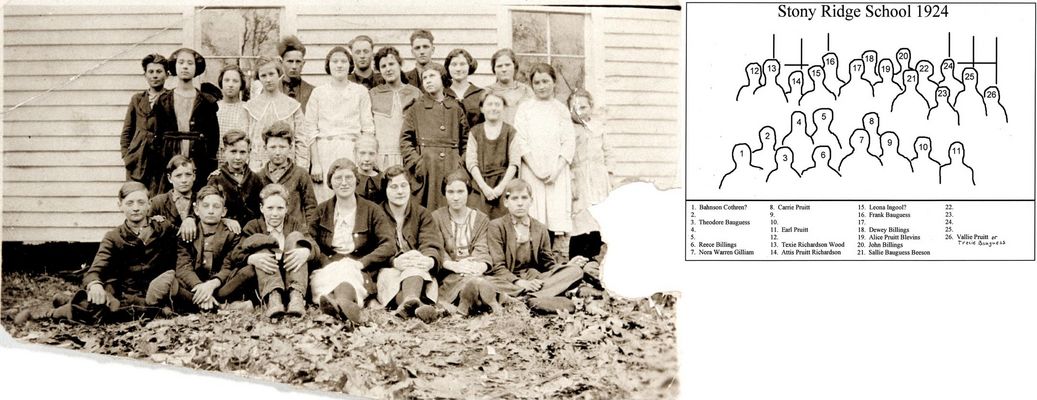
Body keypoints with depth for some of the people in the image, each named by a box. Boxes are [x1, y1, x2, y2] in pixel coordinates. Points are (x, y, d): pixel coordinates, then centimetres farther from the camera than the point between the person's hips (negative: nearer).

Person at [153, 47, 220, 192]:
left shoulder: (207, 102, 9)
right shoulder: (163, 102, 11)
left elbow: (214, 137, 6)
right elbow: (157, 136, 9)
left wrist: (211, 168, -3)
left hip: (200, 165, 0)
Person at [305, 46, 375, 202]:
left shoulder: (360, 91, 9)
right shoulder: (318, 93, 9)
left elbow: (367, 128, 7)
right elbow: (311, 130, 5)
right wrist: (315, 163, -3)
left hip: (352, 152, 0)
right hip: (324, 153, 0)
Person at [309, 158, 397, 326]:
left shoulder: (372, 210, 12)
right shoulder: (321, 210, 20)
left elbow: (389, 245, 1)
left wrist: (362, 262, -13)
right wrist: (327, 262, -12)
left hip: (359, 272, -1)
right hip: (326, 270, 2)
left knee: (347, 273, -40)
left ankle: (337, 304, -75)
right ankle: (347, 306, -72)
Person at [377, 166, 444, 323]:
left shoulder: (423, 214, 17)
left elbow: (431, 245, -2)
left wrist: (429, 260, -29)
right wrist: (394, 262, -29)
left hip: (418, 272, 1)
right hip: (388, 271, -1)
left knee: (416, 266, -34)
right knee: (389, 275, -36)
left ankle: (409, 302, -70)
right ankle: (418, 305, -70)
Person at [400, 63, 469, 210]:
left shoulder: (456, 108, 13)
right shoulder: (416, 109, 9)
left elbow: (465, 139, 13)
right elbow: (405, 140, 4)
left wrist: (462, 164, 2)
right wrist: (416, 163, -7)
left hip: (452, 166, 1)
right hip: (426, 168, -1)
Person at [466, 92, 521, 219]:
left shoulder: (511, 132, 5)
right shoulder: (475, 132, 8)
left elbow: (514, 163, 0)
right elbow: (471, 162, 2)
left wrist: (501, 186, -10)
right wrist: (484, 187, -9)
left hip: (504, 186, -1)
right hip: (480, 186, 1)